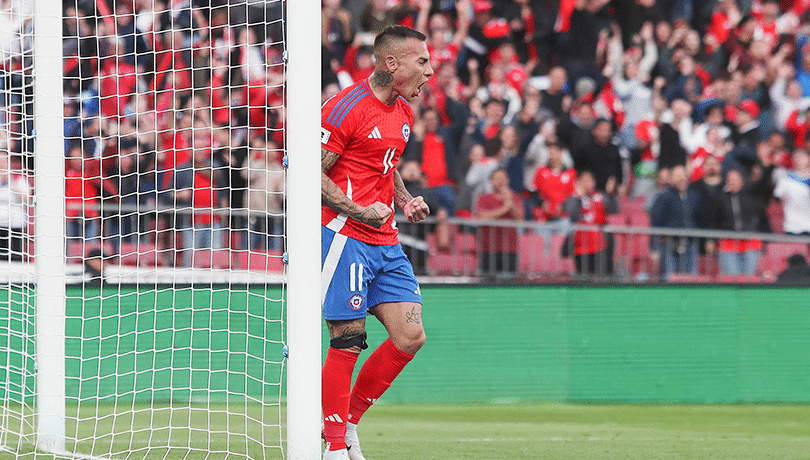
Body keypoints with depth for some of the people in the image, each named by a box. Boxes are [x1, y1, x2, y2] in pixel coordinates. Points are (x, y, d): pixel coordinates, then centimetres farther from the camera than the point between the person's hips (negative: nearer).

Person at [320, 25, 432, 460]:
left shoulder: (403, 112, 14)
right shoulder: (346, 108, -13)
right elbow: (312, 174, -13)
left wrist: (405, 200, 12)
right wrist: (358, 212, -18)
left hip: (386, 243, 8)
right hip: (345, 237, -8)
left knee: (410, 336, 1)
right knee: (347, 343, -7)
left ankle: (346, 422, 15)